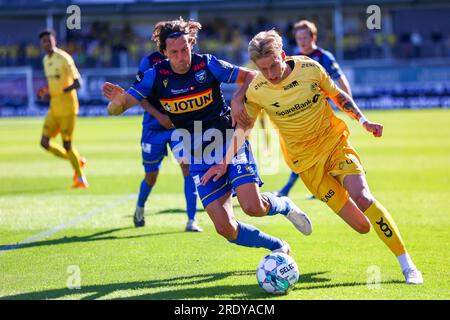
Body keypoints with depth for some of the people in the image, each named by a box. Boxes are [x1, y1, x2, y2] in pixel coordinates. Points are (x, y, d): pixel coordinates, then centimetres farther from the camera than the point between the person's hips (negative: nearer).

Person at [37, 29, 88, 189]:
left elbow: (77, 83, -18)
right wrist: (46, 93, 3)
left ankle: (81, 179, 9)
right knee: (44, 142, 1)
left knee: (67, 144, -7)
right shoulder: (46, 60, 12)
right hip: (54, 108, 8)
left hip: (67, 107, -8)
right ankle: (78, 161, 20)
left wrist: (54, 94, -22)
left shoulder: (64, 58, -14)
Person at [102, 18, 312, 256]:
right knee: (226, 228, -9)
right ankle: (277, 246, 16)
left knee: (253, 207, -22)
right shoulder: (156, 76, -7)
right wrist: (117, 101, -35)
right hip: (199, 159, 2)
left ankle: (284, 206, 14)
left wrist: (239, 98, -19)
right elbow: (116, 109, -11)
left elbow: (251, 77, 0)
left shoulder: (207, 64, -11)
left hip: (230, 142, -2)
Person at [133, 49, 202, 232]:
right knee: (151, 177, 11)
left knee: (187, 167, -17)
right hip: (154, 127, -1)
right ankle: (140, 208, 42)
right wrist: (158, 115, -19)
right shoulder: (150, 61, -9)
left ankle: (191, 220, -12)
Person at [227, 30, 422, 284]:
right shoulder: (256, 91, -12)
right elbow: (244, 127, 3)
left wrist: (363, 120, -2)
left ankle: (407, 265, -15)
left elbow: (338, 95, 6)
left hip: (335, 143, 0)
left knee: (362, 197, -24)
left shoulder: (310, 69, -11)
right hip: (307, 161, 0)